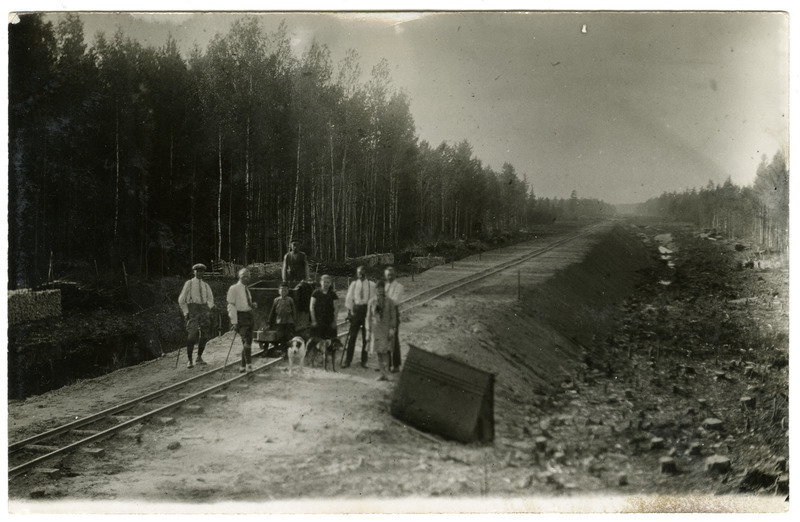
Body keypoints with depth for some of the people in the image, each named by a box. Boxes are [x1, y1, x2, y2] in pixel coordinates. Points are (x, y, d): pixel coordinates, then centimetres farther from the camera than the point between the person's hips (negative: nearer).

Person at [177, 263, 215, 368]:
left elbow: (210, 300, 21)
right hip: (192, 309, -4)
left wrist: (208, 310, 4)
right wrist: (186, 312, -1)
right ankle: (190, 361, -4)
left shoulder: (206, 285, 15)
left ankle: (199, 357, 21)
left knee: (205, 335, 3)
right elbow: (181, 299, 6)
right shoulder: (189, 283, 5)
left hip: (204, 309, 4)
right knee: (191, 336, -13)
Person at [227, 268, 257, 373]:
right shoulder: (233, 289, -6)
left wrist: (253, 305, 4)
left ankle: (243, 367, 15)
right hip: (240, 317, -8)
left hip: (249, 316, 8)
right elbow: (231, 306, -11)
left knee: (248, 341, 7)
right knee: (246, 340, -21)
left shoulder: (247, 289, 17)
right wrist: (234, 322, -17)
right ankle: (248, 364, -23)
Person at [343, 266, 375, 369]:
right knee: (352, 336, 0)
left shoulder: (371, 285, 4)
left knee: (366, 337, 4)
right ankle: (348, 360, 5)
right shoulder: (353, 284, 8)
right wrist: (349, 310, 3)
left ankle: (364, 360, 13)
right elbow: (349, 298, 10)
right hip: (356, 310, 1)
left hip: (367, 310, -1)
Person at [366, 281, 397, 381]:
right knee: (378, 352, 3)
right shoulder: (372, 302, 4)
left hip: (386, 329, -2)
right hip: (376, 329, 2)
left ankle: (384, 372, -6)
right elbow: (369, 317, 8)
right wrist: (368, 331, 5)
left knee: (385, 351, -13)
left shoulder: (389, 301, -1)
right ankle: (382, 374, 8)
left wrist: (392, 329, -9)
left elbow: (393, 316, 1)